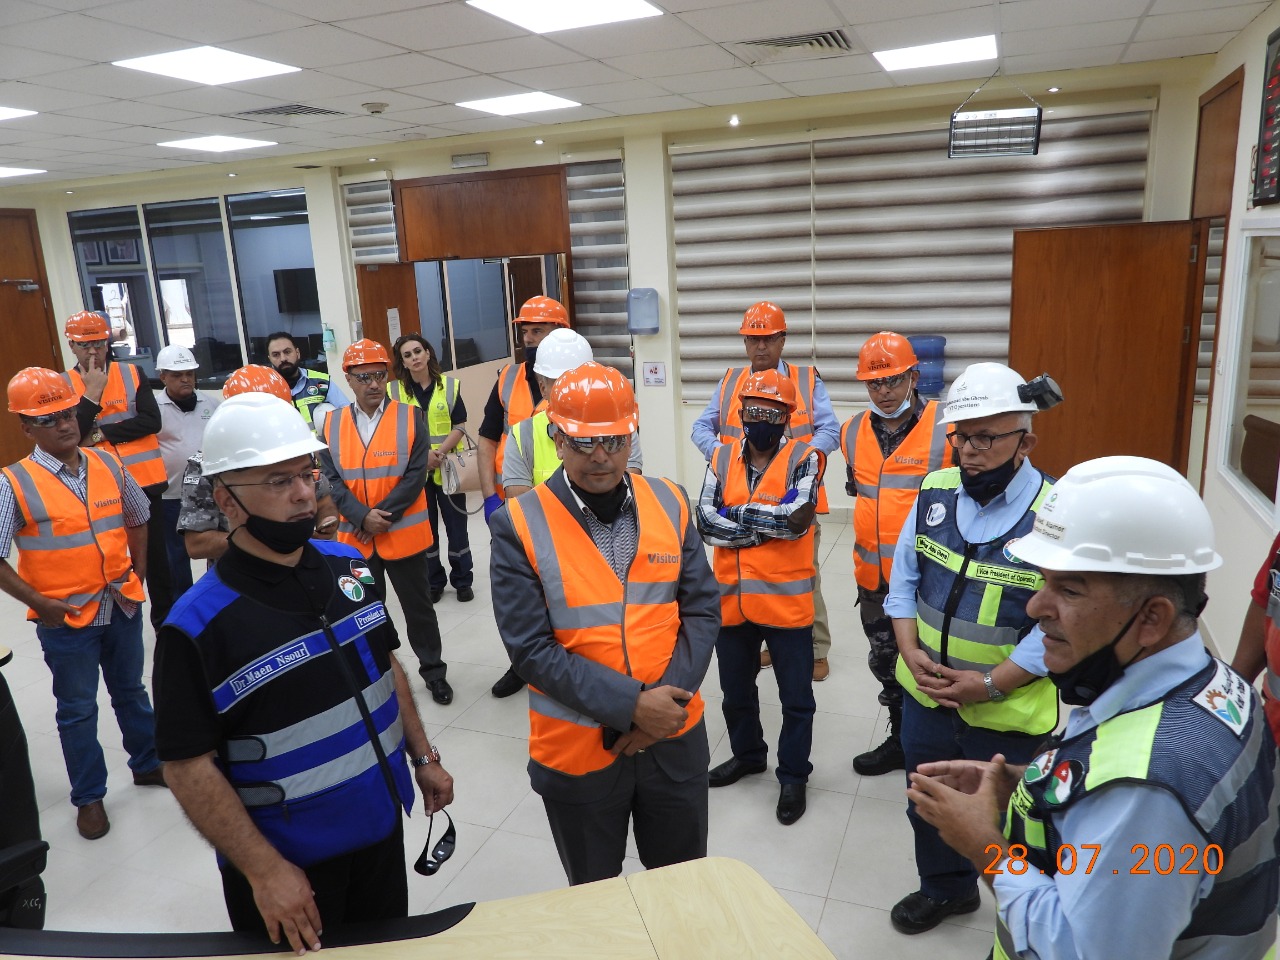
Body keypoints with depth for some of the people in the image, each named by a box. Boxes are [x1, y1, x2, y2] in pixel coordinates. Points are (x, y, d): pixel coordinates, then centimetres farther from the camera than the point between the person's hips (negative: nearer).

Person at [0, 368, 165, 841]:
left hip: (122, 606, 4)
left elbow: (136, 519, 14)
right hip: (65, 619, -3)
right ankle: (89, 797, 28)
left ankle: (147, 763, 40)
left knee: (131, 691, 21)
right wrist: (39, 603, -14)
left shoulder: (109, 465, -1)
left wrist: (137, 571, 8)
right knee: (78, 710, 11)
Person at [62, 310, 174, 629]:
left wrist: (102, 434, -14)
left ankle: (165, 621, 24)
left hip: (144, 482, 0)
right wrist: (92, 394, -17)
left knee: (155, 555, 10)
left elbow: (151, 421, -10)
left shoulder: (132, 374, 1)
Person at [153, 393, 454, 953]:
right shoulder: (198, 626, -21)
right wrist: (264, 870, -18)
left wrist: (422, 757, 10)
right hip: (288, 864, -5)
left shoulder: (350, 568, -4)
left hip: (382, 831, 5)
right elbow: (189, 766, -18)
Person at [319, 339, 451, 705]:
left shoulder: (410, 417, -5)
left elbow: (415, 476, -11)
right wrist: (363, 517, -18)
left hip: (404, 534, -2)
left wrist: (382, 517, -18)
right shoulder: (332, 424, 2)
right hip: (355, 538, 2)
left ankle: (433, 671, 26)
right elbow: (331, 480, -4)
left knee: (418, 606, 10)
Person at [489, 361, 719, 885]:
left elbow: (702, 609, -3)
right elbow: (531, 647, -17)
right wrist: (630, 705, -22)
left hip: (675, 736, 3)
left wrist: (668, 699, -15)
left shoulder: (669, 503, -3)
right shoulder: (520, 525, -14)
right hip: (576, 747, -2)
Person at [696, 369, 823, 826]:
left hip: (786, 600, -4)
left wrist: (738, 514, -14)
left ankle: (793, 776, 30)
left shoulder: (803, 458, -8)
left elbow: (798, 516, -24)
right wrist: (770, 525, -16)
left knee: (796, 697, 11)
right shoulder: (722, 459, 3)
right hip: (732, 599, 4)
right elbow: (705, 521, -10)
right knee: (736, 690, 22)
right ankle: (747, 754, 45)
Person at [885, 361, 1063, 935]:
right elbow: (904, 577, 4)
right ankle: (945, 888, 52)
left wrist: (990, 684, -20)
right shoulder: (935, 493, -3)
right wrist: (911, 652, -7)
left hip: (1007, 714, -5)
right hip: (925, 695, 5)